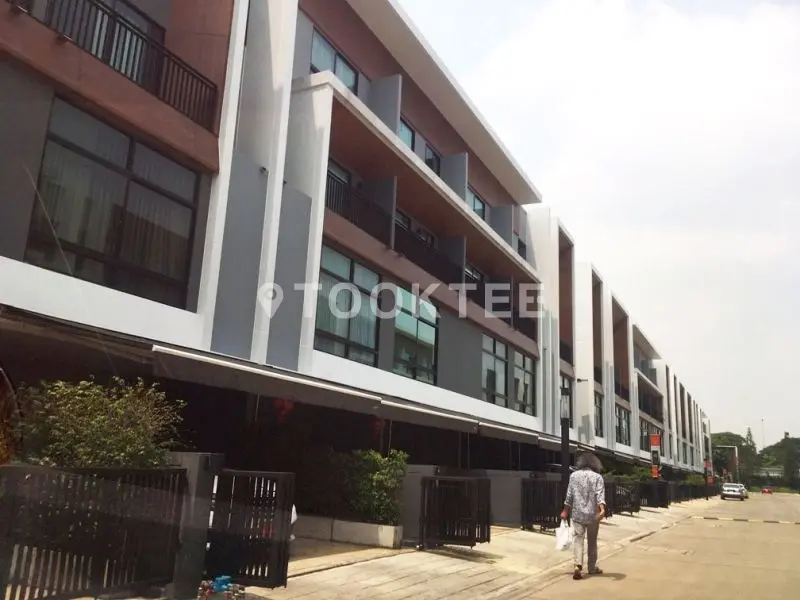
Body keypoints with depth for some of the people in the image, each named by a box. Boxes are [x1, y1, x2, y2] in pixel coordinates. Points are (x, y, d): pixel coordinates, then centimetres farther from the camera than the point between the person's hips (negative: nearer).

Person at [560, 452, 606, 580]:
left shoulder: (574, 475, 3)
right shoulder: (598, 477, -1)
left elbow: (569, 495, 5)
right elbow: (600, 494, -15)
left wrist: (565, 511, 13)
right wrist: (602, 509, -25)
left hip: (577, 513, 0)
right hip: (593, 514, 0)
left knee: (577, 539, -2)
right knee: (592, 541, 14)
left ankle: (578, 565, -21)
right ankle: (592, 567, 24)